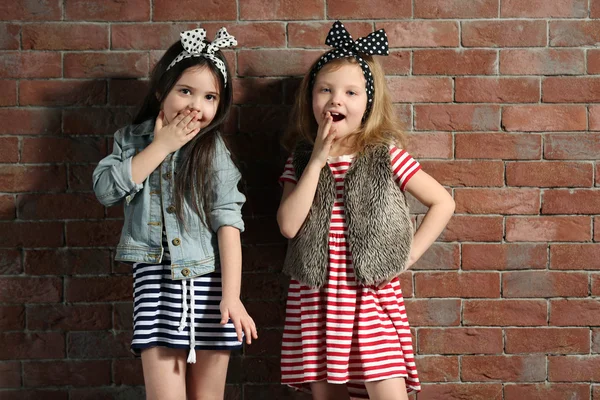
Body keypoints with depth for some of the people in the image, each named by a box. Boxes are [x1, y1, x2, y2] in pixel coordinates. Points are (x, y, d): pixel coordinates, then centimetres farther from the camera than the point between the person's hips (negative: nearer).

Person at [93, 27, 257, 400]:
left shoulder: (214, 150, -1)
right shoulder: (133, 140, 7)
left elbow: (228, 222, -7)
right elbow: (106, 188, -9)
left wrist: (232, 295, -16)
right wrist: (162, 145, -8)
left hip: (208, 282, -1)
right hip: (155, 279, 1)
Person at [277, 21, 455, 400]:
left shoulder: (386, 155, -2)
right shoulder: (301, 160, 4)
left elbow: (443, 202, 1)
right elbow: (289, 224, -10)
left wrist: (410, 253, -5)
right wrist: (317, 161, -11)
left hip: (372, 296, -2)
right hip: (315, 299, 3)